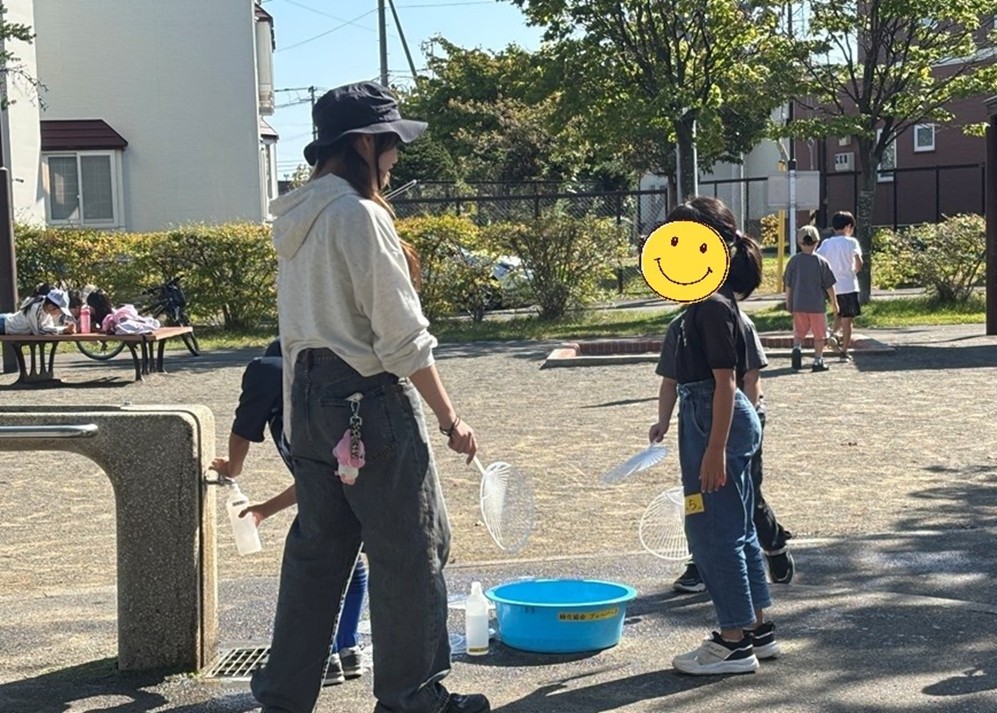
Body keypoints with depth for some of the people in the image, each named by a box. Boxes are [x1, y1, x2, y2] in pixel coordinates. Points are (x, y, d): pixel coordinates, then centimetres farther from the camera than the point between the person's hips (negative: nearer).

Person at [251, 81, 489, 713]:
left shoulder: (297, 218, 12)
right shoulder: (359, 215, -15)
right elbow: (402, 335, -16)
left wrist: (304, 405, 20)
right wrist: (450, 418, -10)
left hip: (309, 400, 9)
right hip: (368, 400, -9)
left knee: (318, 548, 15)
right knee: (411, 548, 3)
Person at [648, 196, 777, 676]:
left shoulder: (713, 306, -18)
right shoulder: (706, 302, 12)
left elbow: (725, 380, -20)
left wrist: (715, 450, -21)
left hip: (717, 424, -10)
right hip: (704, 418, 10)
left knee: (714, 530, -3)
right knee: (735, 528, 15)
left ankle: (735, 642, 6)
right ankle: (757, 629, 25)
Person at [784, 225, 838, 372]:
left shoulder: (794, 261, -1)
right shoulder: (821, 262, -6)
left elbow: (788, 284, 4)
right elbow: (829, 285, -2)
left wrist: (788, 302, 15)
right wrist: (834, 302, 10)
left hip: (798, 304, 2)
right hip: (817, 305, -2)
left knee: (799, 332, 14)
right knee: (819, 334, 9)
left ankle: (797, 347, -13)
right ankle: (818, 361, 9)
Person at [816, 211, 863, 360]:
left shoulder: (826, 243, 3)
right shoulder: (851, 242, -6)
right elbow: (859, 262, -15)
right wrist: (855, 271, 6)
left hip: (832, 286, 4)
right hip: (848, 286, -4)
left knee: (839, 315, 25)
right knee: (847, 320, 4)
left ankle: (834, 333, 0)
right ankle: (844, 351, 5)